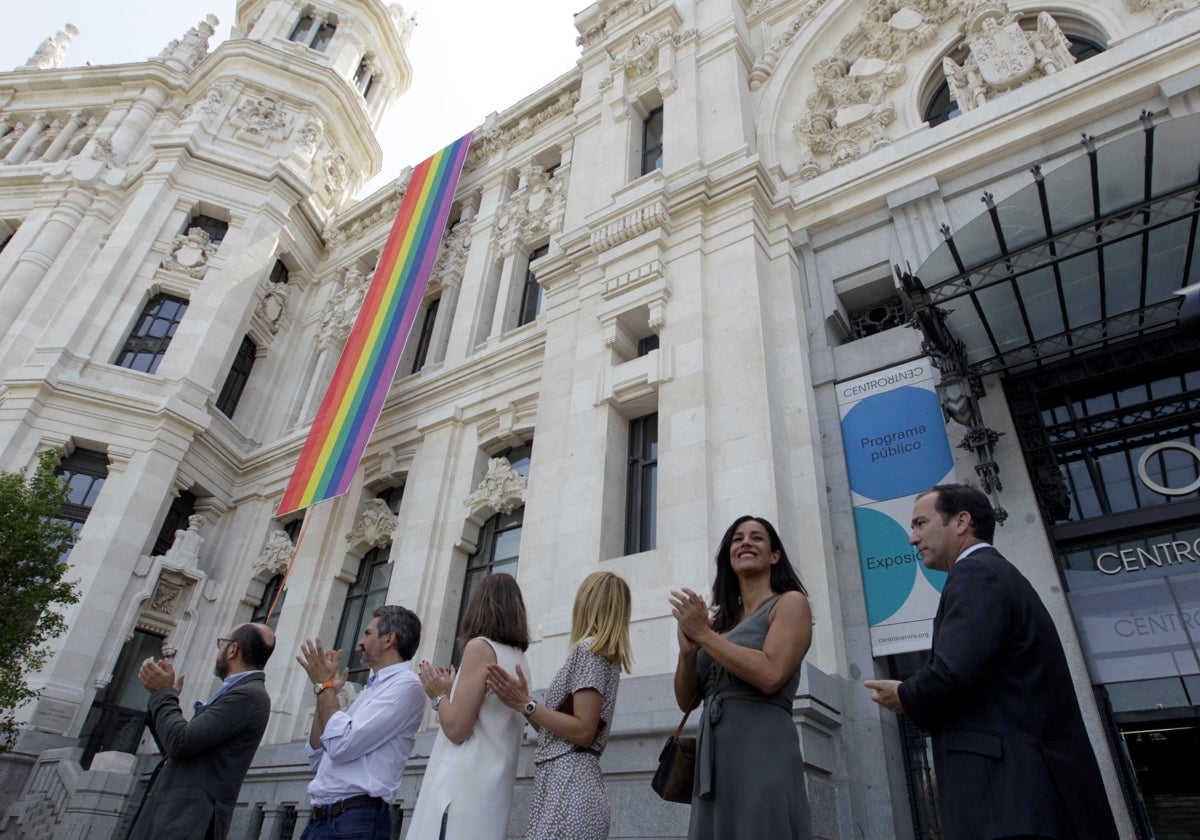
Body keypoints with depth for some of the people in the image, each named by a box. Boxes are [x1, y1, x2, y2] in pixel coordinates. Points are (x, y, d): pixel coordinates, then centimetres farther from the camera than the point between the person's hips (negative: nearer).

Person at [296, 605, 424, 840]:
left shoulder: (406, 685, -11)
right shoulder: (371, 690, 17)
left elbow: (341, 745, -19)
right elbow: (318, 757, 17)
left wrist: (324, 685, -8)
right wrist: (327, 694, 9)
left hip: (354, 820, -8)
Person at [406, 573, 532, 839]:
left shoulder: (481, 646, -9)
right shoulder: (519, 659, 13)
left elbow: (456, 729, -14)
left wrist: (439, 695, 4)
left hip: (462, 786, -8)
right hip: (493, 789, 8)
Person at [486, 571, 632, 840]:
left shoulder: (589, 648, -9)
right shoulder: (606, 654, 19)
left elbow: (583, 732, -16)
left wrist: (525, 704, -15)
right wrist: (522, 704, 24)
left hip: (567, 788, -10)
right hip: (575, 785, 10)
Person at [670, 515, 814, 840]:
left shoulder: (790, 602, -1)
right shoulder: (721, 621, 14)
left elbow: (770, 676, -17)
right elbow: (687, 700, 12)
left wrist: (704, 634, -10)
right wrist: (688, 649, -6)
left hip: (762, 753, -5)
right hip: (714, 758, 6)